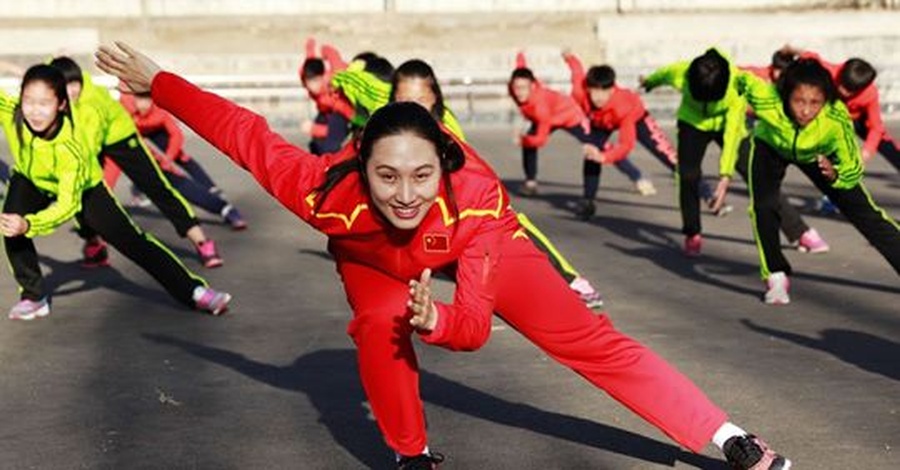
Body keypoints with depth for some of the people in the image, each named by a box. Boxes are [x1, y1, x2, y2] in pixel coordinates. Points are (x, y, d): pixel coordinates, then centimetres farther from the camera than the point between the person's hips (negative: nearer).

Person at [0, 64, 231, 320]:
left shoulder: (71, 147, -42)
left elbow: (67, 204, -40)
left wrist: (29, 224, -53)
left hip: (82, 188, -3)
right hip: (29, 180, 4)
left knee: (132, 241, -5)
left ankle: (194, 291, 5)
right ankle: (34, 296, -3)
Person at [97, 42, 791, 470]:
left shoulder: (474, 197, -43)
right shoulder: (328, 193, -43)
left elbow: (474, 324, -38)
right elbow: (245, 132, -31)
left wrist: (437, 320, -60)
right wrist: (155, 82, -26)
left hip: (477, 243, -1)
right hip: (373, 255, 1)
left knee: (591, 340, -7)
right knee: (380, 326, -31)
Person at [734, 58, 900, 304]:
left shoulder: (837, 118, -41)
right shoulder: (767, 101, -42)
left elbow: (853, 171, -29)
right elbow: (742, 79, -19)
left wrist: (834, 175, -50)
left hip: (818, 155, 0)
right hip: (769, 147, 0)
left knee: (864, 212, -3)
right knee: (764, 206, -22)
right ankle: (776, 277, -1)